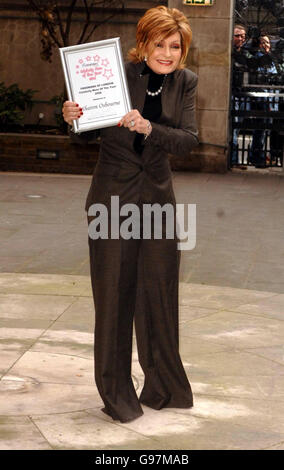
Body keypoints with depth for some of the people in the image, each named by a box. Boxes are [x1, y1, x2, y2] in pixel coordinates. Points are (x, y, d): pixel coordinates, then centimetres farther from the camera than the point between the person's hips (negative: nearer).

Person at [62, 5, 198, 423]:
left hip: (158, 196, 4)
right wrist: (74, 119, -26)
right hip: (114, 197, -4)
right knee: (114, 293, 2)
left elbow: (188, 140, -12)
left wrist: (148, 127, -28)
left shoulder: (184, 83, 1)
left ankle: (164, 387, 28)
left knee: (160, 292, 12)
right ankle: (116, 393, 15)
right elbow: (87, 136, -5)